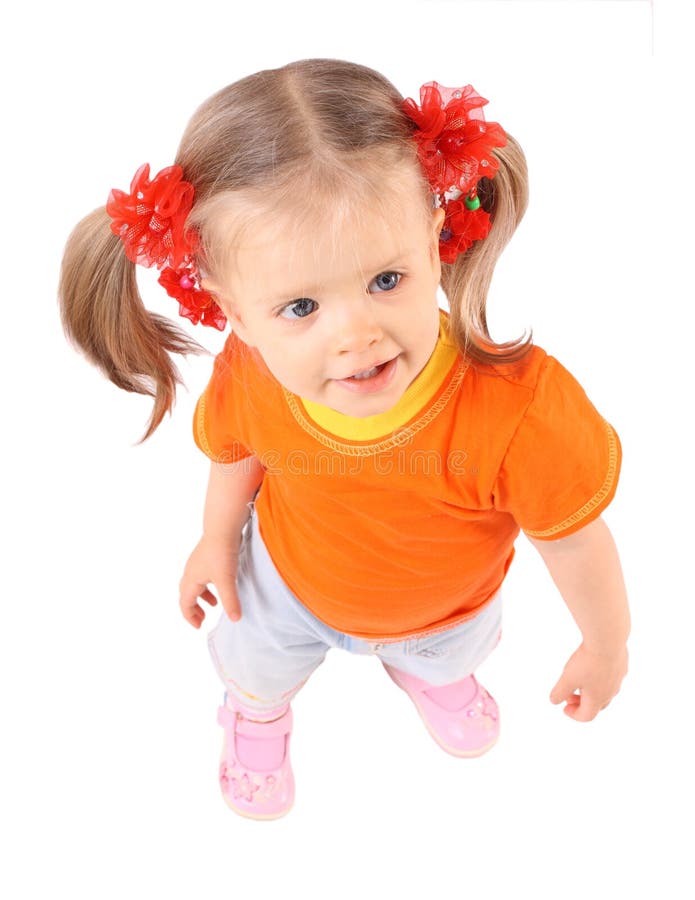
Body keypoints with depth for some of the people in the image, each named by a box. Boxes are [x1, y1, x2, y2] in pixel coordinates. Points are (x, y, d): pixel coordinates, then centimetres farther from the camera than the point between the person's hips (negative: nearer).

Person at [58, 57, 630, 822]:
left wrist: (606, 646, -11)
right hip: (293, 583, 1)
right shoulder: (248, 376, -35)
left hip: (447, 602, 0)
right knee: (258, 663, 33)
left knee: (446, 650, 36)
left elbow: (574, 539, -28)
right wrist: (218, 538, 7)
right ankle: (256, 713, 73)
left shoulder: (521, 410, -47)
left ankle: (426, 667, 77)